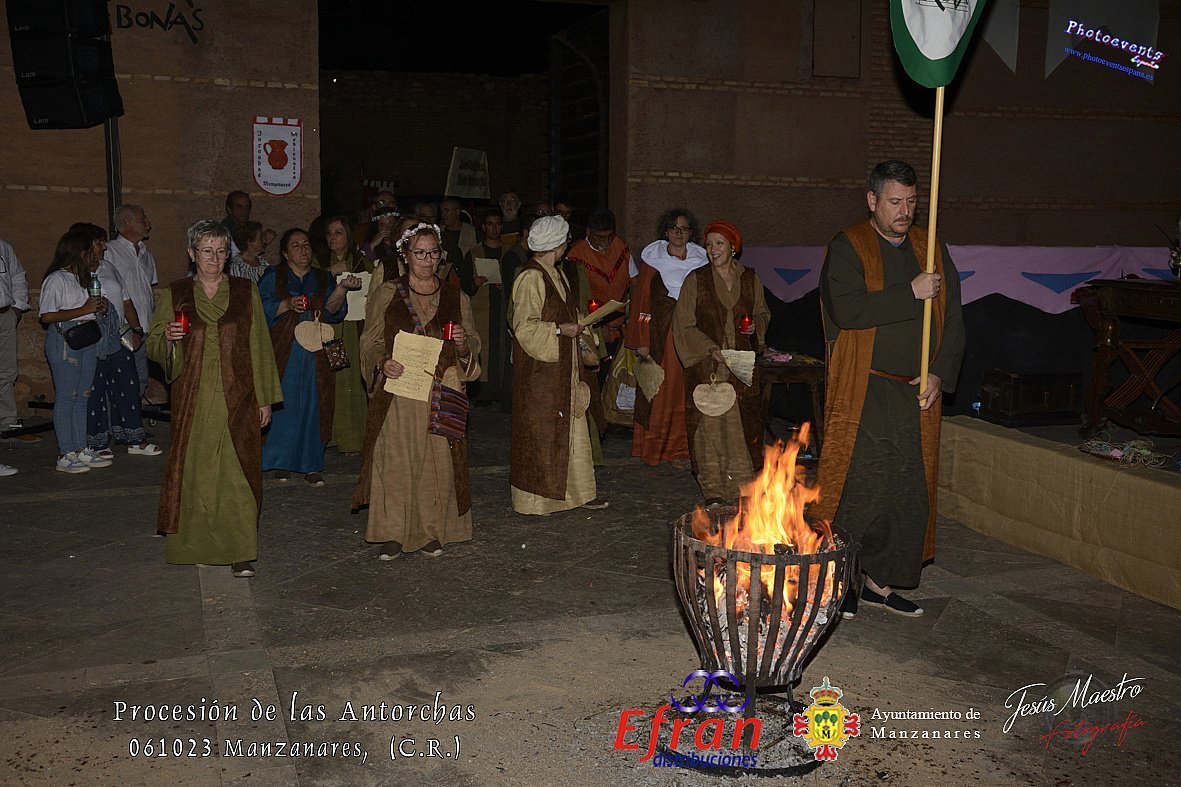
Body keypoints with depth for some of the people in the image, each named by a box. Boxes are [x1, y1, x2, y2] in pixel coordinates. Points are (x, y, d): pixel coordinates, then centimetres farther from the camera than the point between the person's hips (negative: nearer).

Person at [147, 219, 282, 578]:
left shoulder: (245, 292, 6)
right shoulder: (175, 294, 7)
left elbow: (259, 347, 7)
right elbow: (152, 344, 10)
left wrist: (264, 399, 4)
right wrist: (168, 338, -14)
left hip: (237, 400, -1)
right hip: (193, 400, 1)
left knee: (237, 473, -4)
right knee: (195, 471, 4)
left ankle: (240, 552, 0)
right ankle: (196, 545, 19)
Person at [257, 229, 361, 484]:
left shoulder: (323, 279, 13)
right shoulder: (273, 276, 8)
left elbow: (331, 310, -2)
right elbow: (261, 309, -2)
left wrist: (343, 288, -19)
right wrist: (287, 305, -17)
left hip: (315, 355, 2)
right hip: (283, 352, -2)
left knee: (313, 405, -1)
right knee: (283, 403, -3)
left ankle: (311, 465, 5)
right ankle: (281, 462, 9)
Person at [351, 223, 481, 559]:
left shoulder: (455, 298, 10)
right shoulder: (387, 294, 5)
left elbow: (473, 346, 12)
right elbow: (371, 342, 4)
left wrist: (462, 343, -11)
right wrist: (383, 363, -16)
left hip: (440, 395, 2)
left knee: (438, 461, 2)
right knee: (396, 459, -2)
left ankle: (431, 531, 15)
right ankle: (394, 533, 9)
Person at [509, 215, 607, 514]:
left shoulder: (556, 274, 13)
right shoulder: (530, 277, -16)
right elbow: (524, 326, -19)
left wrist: (578, 325, 9)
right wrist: (560, 329, -19)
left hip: (563, 366, 9)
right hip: (539, 369, -9)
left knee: (572, 428, 12)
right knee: (539, 432, -1)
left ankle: (579, 490, 21)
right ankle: (534, 498, 9)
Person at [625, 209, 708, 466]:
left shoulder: (700, 259, 8)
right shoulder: (653, 258, 1)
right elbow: (641, 300, -2)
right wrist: (641, 341, -8)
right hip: (660, 331, -2)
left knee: (687, 390, 2)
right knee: (659, 389, 0)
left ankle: (682, 447, 13)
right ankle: (654, 447, 11)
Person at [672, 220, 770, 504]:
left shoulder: (750, 279, 8)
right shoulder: (695, 280, 1)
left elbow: (763, 313, 21)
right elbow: (683, 324, -1)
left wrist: (755, 325, -2)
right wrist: (710, 349, -13)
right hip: (706, 365, -2)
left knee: (743, 424, 0)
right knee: (709, 424, -4)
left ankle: (742, 487, 11)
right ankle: (713, 489, 4)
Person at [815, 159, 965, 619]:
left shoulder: (931, 249, 13)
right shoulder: (847, 248, -2)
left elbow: (952, 318, 11)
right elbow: (847, 310, -18)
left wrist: (939, 374, -2)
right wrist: (910, 293, -17)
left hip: (918, 395, 5)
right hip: (862, 395, -5)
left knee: (909, 492, 7)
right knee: (858, 487, -5)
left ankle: (880, 582, 19)